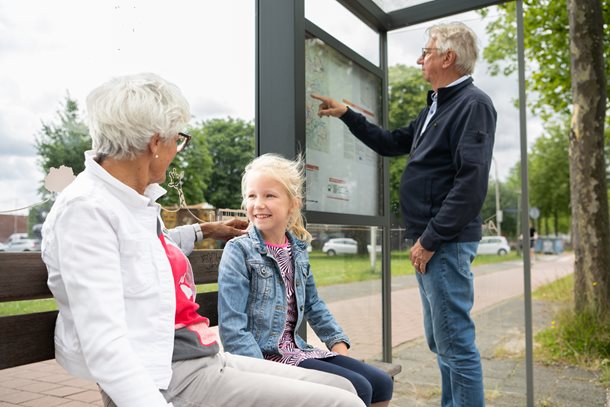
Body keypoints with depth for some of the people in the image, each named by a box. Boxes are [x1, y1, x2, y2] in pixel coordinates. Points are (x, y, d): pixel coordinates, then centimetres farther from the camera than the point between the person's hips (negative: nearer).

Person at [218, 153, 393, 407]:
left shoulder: (298, 249, 8)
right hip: (263, 355, -7)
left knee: (381, 383, 5)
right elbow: (232, 327, -18)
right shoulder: (239, 251, -12)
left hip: (295, 349, 7)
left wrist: (338, 341, 10)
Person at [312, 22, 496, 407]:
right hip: (429, 241, 10)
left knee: (455, 342, -4)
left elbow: (472, 182, -20)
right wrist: (347, 115, 26)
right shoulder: (435, 107, 19)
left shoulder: (473, 104, -10)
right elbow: (391, 143, 30)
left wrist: (431, 239, -19)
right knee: (440, 340, 16)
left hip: (446, 243, -10)